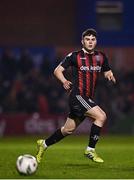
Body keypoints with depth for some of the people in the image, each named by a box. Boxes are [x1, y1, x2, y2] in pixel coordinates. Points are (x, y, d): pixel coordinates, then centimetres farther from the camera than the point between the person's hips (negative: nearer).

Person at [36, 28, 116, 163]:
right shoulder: (74, 56, -5)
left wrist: (110, 76, -4)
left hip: (88, 98, 7)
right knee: (101, 116, -22)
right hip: (77, 96, -7)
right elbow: (57, 70, -1)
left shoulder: (101, 57, 9)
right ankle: (90, 150, -12)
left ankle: (44, 144, 33)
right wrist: (64, 81, -21)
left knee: (69, 129, 14)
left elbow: (107, 72, 21)